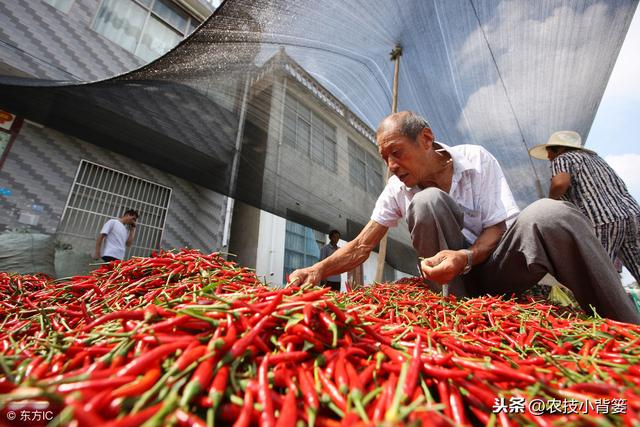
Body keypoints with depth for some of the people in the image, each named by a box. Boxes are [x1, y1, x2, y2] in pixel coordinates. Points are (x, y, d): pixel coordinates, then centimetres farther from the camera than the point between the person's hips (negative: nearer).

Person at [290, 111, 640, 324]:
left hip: (494, 265, 0)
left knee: (549, 214, -33)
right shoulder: (398, 189, -5)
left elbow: (498, 228, -11)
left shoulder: (476, 160, -9)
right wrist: (317, 271, -22)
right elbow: (361, 246, -7)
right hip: (453, 276, 1)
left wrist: (466, 257, -33)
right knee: (428, 201, -28)